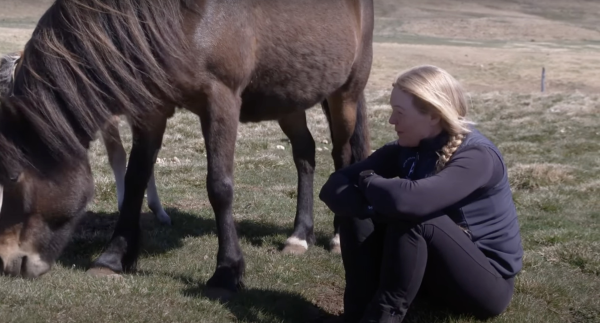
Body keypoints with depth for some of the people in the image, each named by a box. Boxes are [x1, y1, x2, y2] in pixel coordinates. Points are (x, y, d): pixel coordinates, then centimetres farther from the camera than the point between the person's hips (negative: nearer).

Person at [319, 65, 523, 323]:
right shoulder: (404, 150, -4)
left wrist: (367, 181, -21)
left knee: (411, 218, -31)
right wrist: (374, 206, -30)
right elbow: (335, 186, -11)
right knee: (358, 210, -12)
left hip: (489, 283, -7)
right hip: (431, 268, 7)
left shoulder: (476, 156, -24)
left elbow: (409, 200, -41)